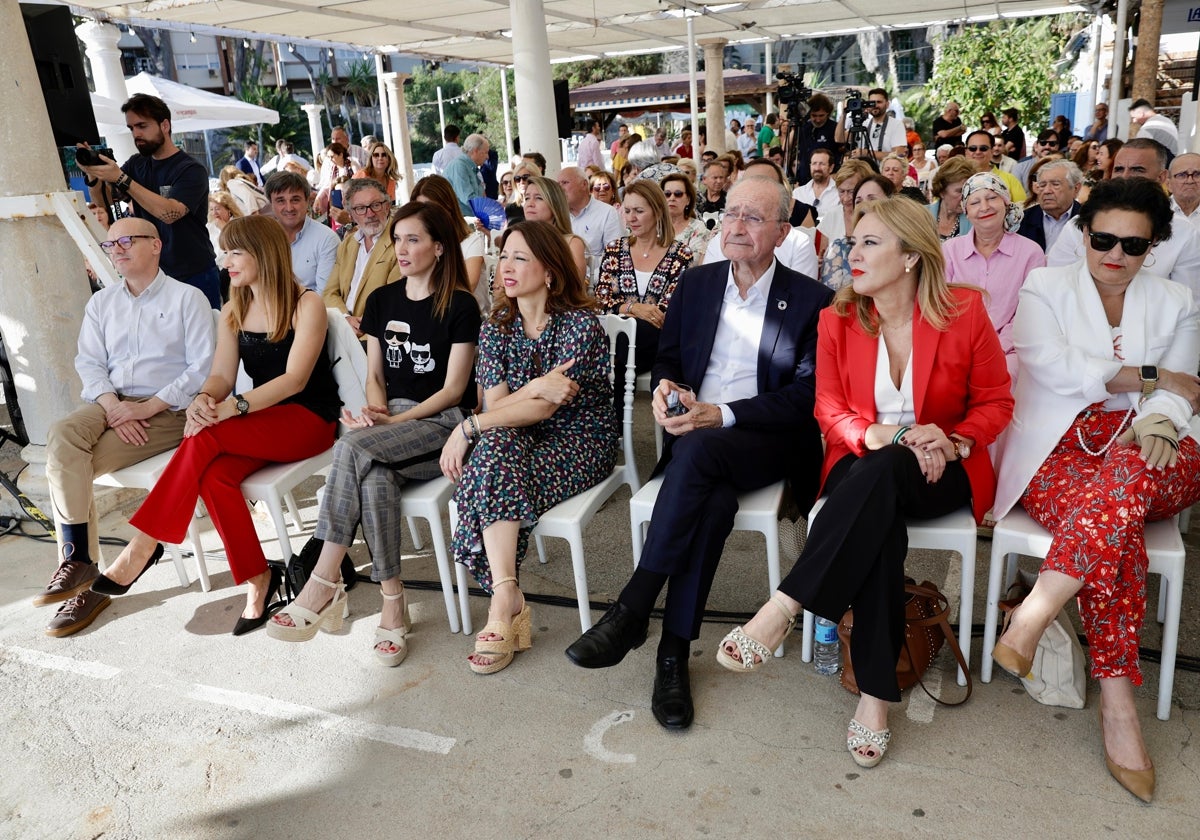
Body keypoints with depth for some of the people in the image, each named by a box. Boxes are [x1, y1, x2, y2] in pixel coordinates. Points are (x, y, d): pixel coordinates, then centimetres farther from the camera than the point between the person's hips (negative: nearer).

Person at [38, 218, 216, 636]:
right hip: (111, 404, 5)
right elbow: (89, 362, 10)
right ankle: (78, 563, -21)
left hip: (167, 410, -5)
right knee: (61, 436, -26)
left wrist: (149, 407, -16)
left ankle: (77, 561, -9)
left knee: (69, 463, -23)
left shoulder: (187, 298, 2)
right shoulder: (101, 303, 19)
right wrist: (112, 405, -11)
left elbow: (203, 367, -7)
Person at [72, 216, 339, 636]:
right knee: (214, 476, -28)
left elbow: (295, 378, -18)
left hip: (309, 418, -5)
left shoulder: (306, 305, -7)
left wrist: (234, 406, -30)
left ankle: (144, 546, -21)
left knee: (206, 438, -30)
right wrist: (204, 399, -20)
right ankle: (257, 579, -17)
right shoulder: (233, 311, 13)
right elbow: (221, 375, 4)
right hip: (259, 421, 6)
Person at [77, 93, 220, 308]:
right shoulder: (137, 164, 9)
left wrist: (121, 179, -27)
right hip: (153, 274, 6)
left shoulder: (191, 169, -11)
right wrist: (93, 176, -14)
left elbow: (169, 212, -25)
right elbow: (104, 200, 6)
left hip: (196, 277, -5)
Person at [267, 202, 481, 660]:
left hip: (442, 422, -4)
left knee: (351, 448, -32)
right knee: (376, 477, -33)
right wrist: (375, 408, -7)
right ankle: (393, 604, -25)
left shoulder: (460, 306, -3)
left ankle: (323, 584, -27)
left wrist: (394, 421, -15)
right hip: (390, 417, 4)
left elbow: (453, 388, -7)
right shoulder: (381, 300, 15)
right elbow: (375, 375, 16)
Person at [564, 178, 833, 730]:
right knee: (714, 500, -33)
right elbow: (666, 358, 18)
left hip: (768, 442, -2)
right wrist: (664, 386, -9)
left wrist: (722, 414, -20)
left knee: (700, 448, -37)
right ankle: (673, 654, -27)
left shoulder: (810, 300, 2)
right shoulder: (696, 284, 15)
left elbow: (806, 396, -7)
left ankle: (630, 613, -32)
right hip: (694, 435, 3)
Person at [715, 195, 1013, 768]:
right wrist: (874, 434, -18)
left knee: (881, 474, -38)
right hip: (862, 464, 1)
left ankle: (784, 609, -37)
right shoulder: (838, 317, 1)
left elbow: (995, 402, 3)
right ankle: (875, 694, -28)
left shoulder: (964, 311, -4)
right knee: (880, 525, -35)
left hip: (939, 472, -1)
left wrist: (952, 441, -18)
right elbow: (828, 407, 2)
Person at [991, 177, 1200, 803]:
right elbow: (1056, 369, -8)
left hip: (1145, 454, 2)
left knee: (1124, 475, -37)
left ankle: (1033, 615, -38)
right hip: (1058, 452, -2)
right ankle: (1117, 703, -33)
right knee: (1114, 523, -35)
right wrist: (1150, 376, -3)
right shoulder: (1045, 289, 9)